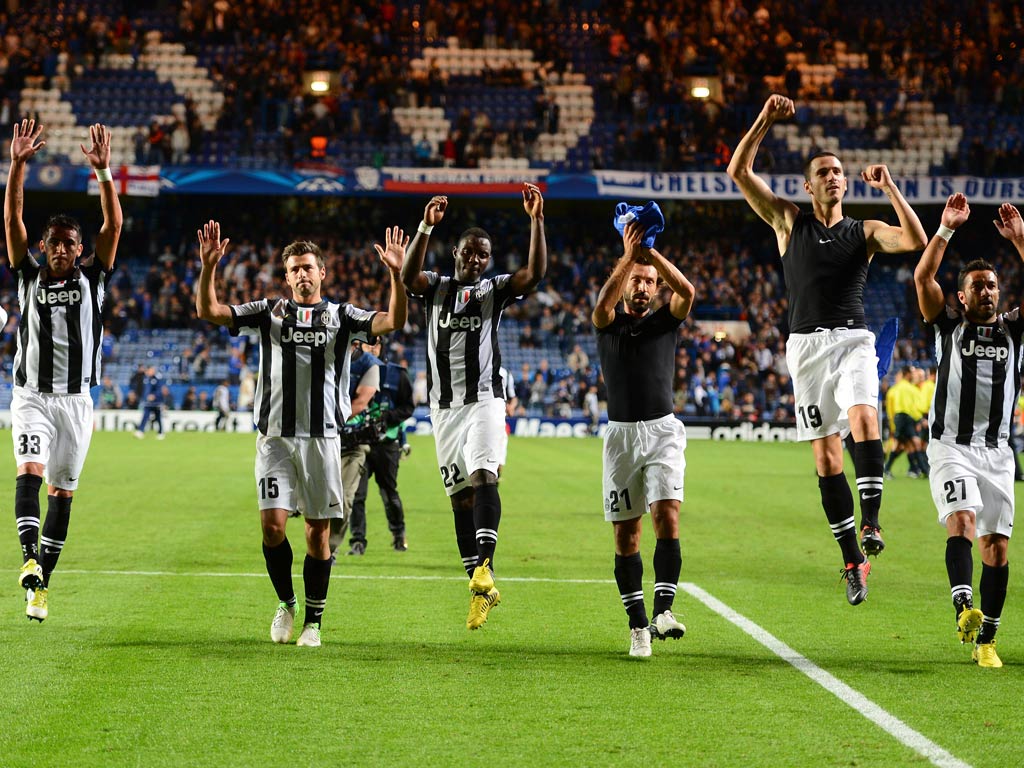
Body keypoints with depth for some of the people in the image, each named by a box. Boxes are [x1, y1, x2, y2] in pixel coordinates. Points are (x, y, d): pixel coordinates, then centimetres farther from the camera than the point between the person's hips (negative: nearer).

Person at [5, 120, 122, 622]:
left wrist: (103, 171, -19)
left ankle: (42, 583, 11)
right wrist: (18, 165, -17)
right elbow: (12, 219, -6)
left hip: (76, 397, 1)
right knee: (30, 470, -22)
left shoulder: (91, 279, 3)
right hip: (32, 395, -1)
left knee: (63, 490, 4)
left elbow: (113, 225, -8)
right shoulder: (29, 276, 3)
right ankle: (29, 557, -35)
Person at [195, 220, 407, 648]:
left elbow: (393, 322, -6)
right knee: (272, 523, -10)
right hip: (275, 436, 0)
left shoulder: (340, 316, 8)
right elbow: (208, 312, 1)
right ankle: (285, 604, 13)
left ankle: (313, 621, 12)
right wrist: (209, 267, -13)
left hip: (322, 437, 0)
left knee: (318, 533, 1)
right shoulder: (269, 312, 9)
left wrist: (396, 275, -20)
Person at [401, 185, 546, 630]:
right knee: (461, 496, 5)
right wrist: (425, 228, -26)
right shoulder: (436, 287, 9)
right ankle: (480, 590, 10)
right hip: (445, 406, 2)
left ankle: (484, 569, -37)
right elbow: (408, 276, -13)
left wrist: (536, 221, -20)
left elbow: (535, 272, -10)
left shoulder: (494, 291, 7)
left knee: (484, 477, -24)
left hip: (484, 400, -2)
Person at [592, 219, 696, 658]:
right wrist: (628, 256, -23)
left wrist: (650, 252, -15)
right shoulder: (609, 323, 8)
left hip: (662, 430, -1)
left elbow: (686, 291, -13)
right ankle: (638, 626, 6)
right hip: (621, 434, 1)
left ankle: (663, 610, -25)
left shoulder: (666, 321, 8)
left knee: (667, 518, -18)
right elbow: (603, 304, -17)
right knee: (625, 534, 1)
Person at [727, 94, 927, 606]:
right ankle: (853, 558, 4)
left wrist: (889, 188, -8)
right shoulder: (789, 222, 10)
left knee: (863, 416, -30)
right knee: (825, 453, -1)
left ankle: (871, 521, -30)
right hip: (807, 343, 1)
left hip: (854, 338, -1)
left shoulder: (864, 232, 10)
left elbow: (915, 241, -7)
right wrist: (766, 120, -3)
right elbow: (738, 171, 4)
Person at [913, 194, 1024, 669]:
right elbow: (923, 278, -6)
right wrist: (946, 229, -9)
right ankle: (965, 610, -45)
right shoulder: (948, 325, 7)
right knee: (962, 520, -25)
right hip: (951, 447, -3)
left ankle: (986, 641, 8)